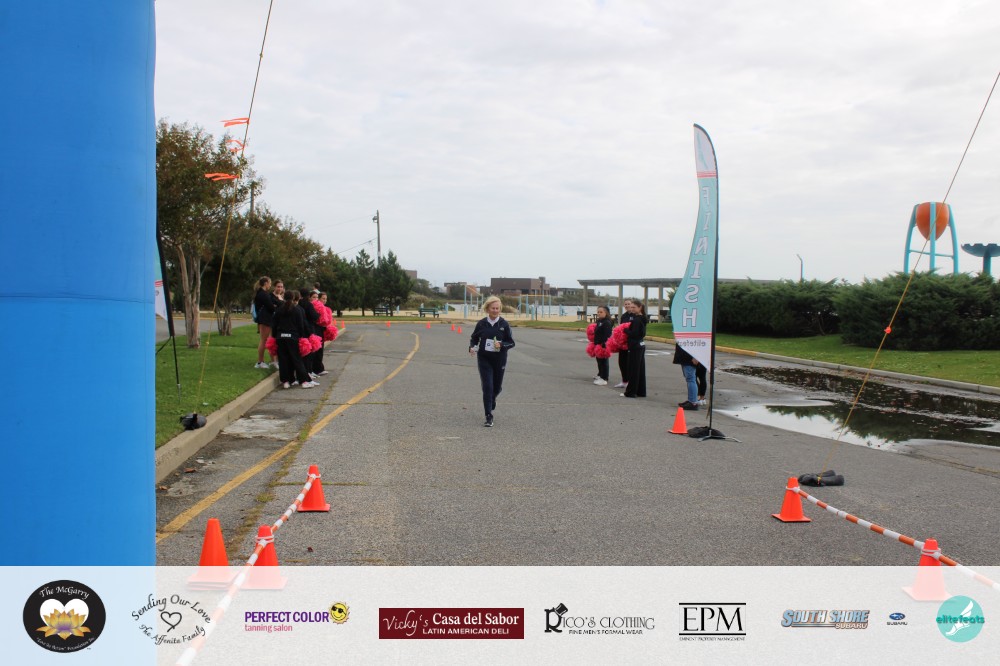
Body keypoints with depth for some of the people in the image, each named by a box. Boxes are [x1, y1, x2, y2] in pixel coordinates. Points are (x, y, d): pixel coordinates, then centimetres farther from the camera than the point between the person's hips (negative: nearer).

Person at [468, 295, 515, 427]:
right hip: (484, 359, -1)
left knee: (497, 387, 13)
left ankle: (492, 400, 50)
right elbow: (474, 338, 9)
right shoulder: (481, 324, -3)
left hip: (499, 360, 1)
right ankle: (489, 417, -2)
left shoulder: (504, 324, -4)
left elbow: (511, 343, -1)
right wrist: (472, 347, -11)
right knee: (487, 387, -8)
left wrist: (501, 345, -20)